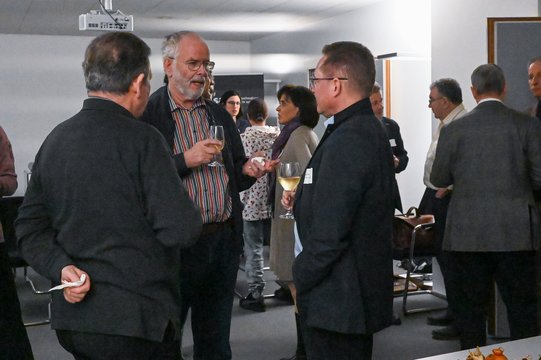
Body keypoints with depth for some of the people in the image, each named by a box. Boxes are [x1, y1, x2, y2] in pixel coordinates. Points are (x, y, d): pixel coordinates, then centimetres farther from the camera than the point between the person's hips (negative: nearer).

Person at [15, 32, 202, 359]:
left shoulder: (55, 139, 5)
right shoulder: (142, 139, -17)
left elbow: (30, 227, 7)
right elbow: (181, 230, -20)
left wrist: (61, 266, -5)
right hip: (135, 318, -7)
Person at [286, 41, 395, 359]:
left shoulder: (345, 141, -23)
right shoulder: (372, 129, 9)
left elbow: (329, 232, -25)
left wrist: (301, 278, -11)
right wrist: (303, 199, 9)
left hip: (338, 299, -10)